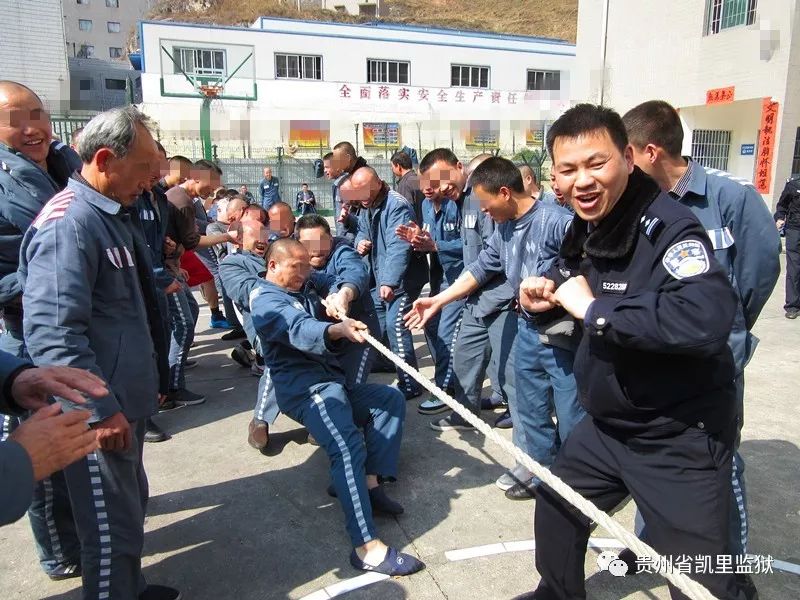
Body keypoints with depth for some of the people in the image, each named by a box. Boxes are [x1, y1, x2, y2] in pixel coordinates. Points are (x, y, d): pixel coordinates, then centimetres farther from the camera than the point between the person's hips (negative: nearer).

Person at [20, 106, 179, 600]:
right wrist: (101, 410, -24)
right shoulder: (69, 223, -20)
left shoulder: (117, 215, 12)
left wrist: (148, 379, 23)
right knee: (113, 527, 4)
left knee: (131, 507, 23)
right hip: (99, 412, -10)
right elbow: (52, 333, -27)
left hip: (127, 399, 10)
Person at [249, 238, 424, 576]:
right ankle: (367, 548, -33)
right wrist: (337, 329, -49)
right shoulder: (266, 300, -8)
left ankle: (368, 482, -6)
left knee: (391, 399, 4)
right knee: (348, 446, -29)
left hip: (330, 381, 9)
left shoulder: (304, 285, 18)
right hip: (303, 387, -9)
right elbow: (300, 330, -29)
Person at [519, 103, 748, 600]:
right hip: (608, 424, 9)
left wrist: (593, 308, -32)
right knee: (556, 508, 24)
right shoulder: (586, 229, 2)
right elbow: (572, 281, 21)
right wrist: (547, 294, -3)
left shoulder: (668, 226, -25)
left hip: (680, 437, -8)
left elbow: (708, 320, -42)